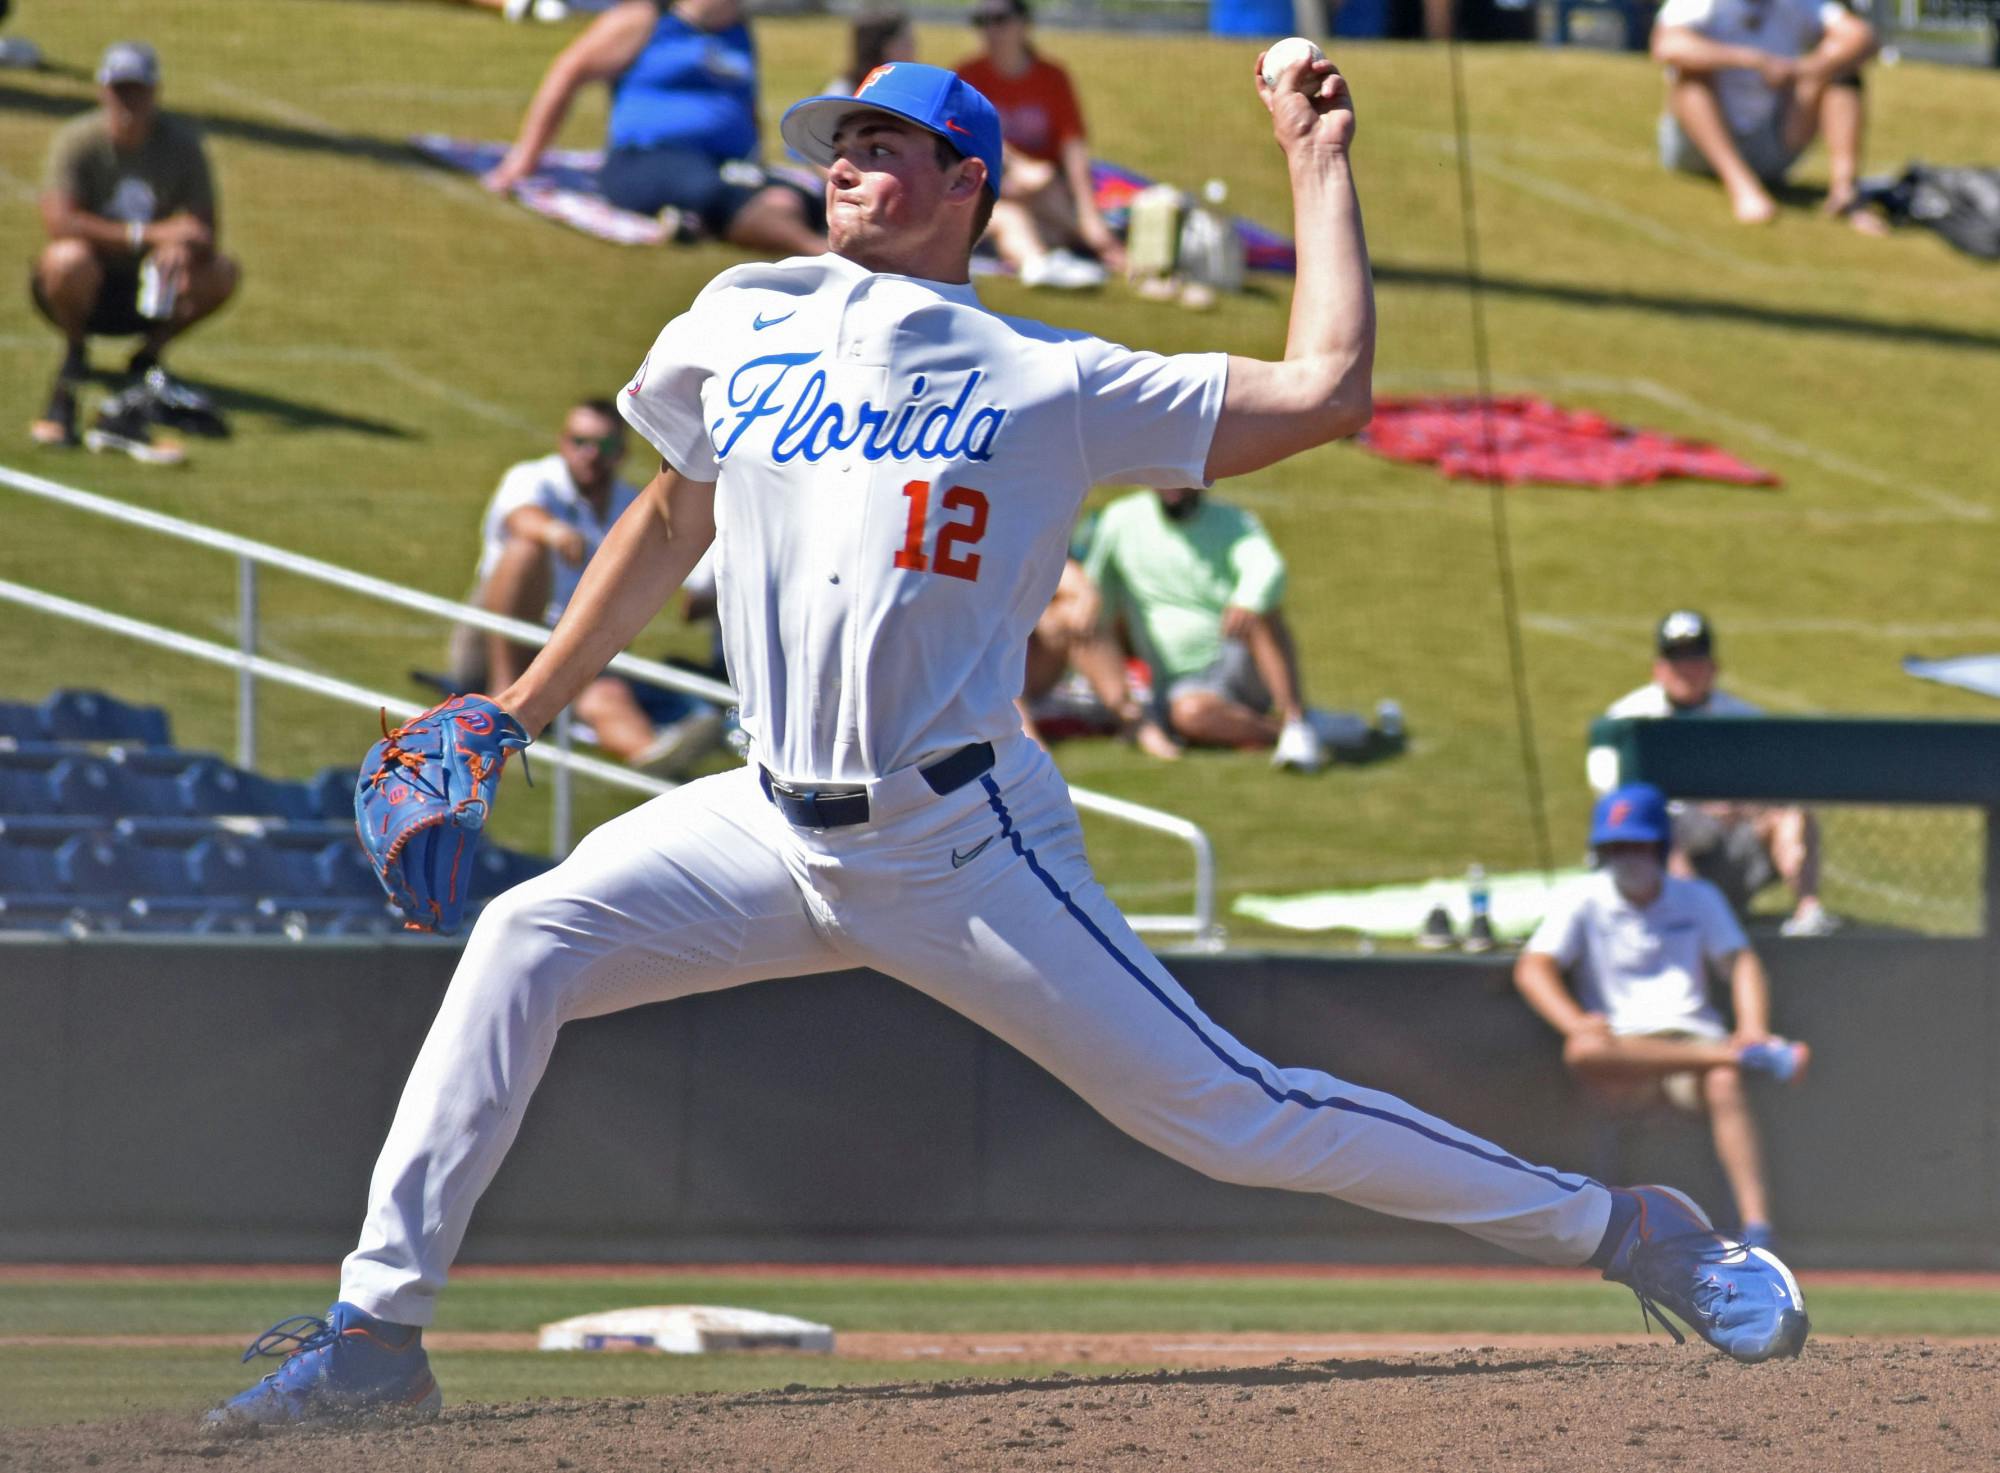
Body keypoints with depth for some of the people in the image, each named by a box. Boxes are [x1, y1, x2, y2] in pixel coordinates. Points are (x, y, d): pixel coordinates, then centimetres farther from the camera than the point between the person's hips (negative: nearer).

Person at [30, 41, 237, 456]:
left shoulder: (181, 142, -4)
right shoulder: (77, 142, -15)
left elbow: (205, 228, -8)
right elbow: (59, 220, -29)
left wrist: (182, 250, -34)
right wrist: (149, 234, -37)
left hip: (145, 292, 3)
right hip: (86, 296, -3)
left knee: (222, 274, -22)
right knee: (70, 259, -38)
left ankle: (147, 359, 3)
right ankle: (73, 356, -6)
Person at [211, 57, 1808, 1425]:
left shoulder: (1050, 384, -1)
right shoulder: (741, 326, 11)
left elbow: (1325, 392, -5)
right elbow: (672, 519, 26)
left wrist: (1318, 166, 0)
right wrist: (522, 710, 26)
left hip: (962, 849, -4)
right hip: (776, 826, 4)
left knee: (1227, 1111, -7)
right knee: (524, 941, -16)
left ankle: (1620, 1229, 5)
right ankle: (378, 1331, -11)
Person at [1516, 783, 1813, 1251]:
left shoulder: (1698, 899, 17)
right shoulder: (1582, 901, 10)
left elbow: (1741, 962, 6)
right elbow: (1533, 968, -2)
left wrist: (1753, 1028, -16)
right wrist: (1575, 1023, -23)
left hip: (1693, 1038, 1)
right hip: (1622, 1047, -1)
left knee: (1724, 1086, -35)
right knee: (1583, 1052, -38)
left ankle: (1756, 1225, -45)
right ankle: (1746, 1057, -37)